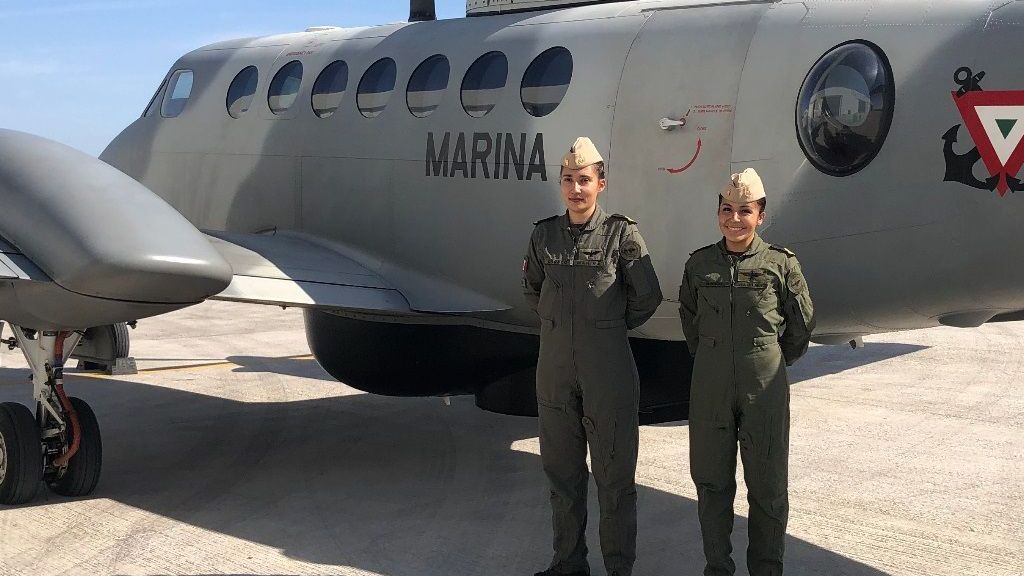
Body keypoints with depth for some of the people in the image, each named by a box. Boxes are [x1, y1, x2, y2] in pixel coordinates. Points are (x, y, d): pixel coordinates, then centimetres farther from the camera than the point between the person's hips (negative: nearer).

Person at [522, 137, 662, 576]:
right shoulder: (545, 234, 6)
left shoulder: (621, 234, -6)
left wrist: (611, 326, 7)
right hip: (554, 368, 4)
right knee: (561, 471, 12)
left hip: (608, 370, -4)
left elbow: (647, 297, 0)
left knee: (614, 475, 2)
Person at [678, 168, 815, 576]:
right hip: (710, 386, 2)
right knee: (711, 482, 8)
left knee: (768, 485, 5)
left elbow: (802, 323, 8)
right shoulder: (699, 264, 3)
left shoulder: (781, 264, -4)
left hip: (764, 387, -2)